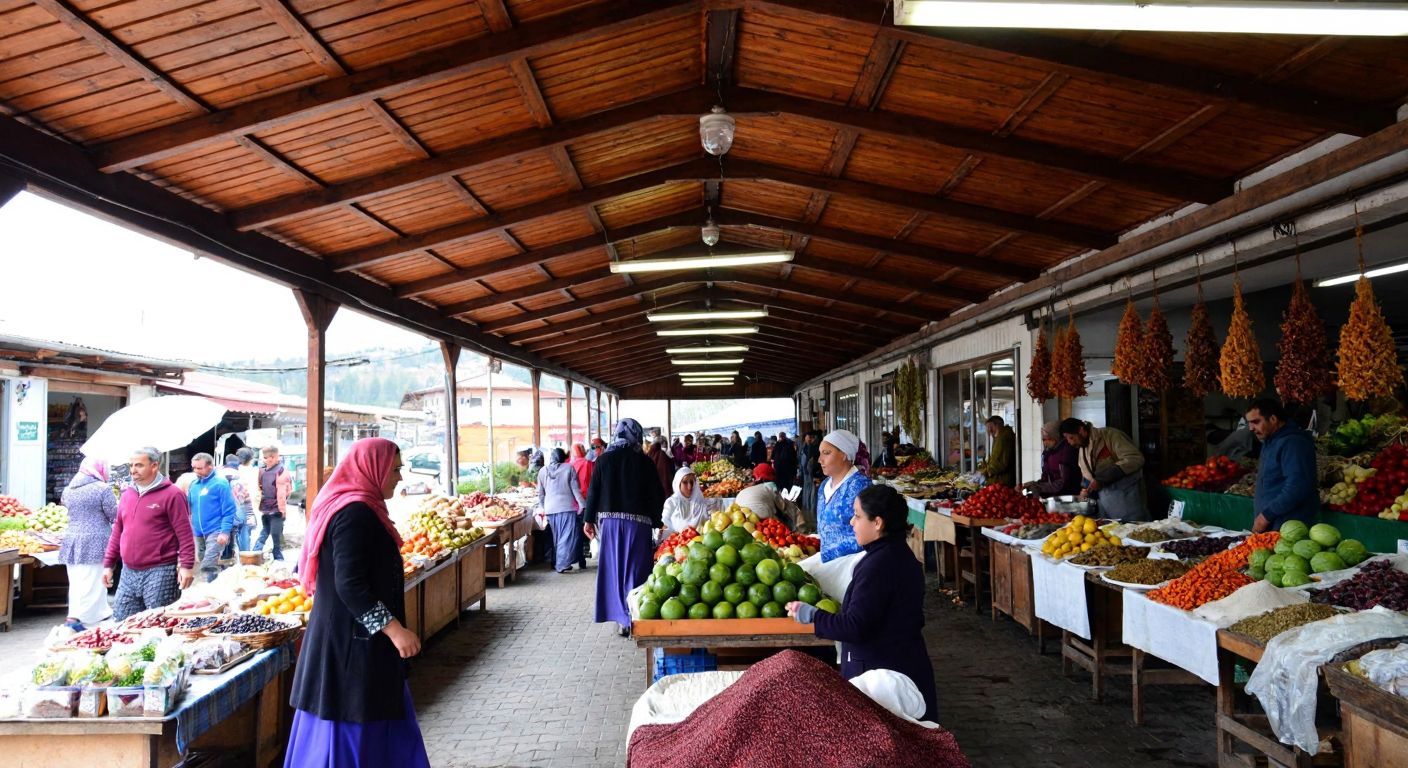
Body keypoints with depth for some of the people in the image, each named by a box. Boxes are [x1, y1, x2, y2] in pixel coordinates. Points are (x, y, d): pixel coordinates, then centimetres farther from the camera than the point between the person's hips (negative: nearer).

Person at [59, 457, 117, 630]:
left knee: (76, 582, 12)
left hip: (71, 539, 7)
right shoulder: (103, 488, -11)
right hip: (95, 542, -7)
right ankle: (75, 619, -10)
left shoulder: (69, 489, 8)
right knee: (92, 582, -3)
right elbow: (115, 515, -8)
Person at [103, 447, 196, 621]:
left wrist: (187, 565, -17)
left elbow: (185, 534, -12)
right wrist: (108, 564, 16)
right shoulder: (127, 495, 13)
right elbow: (117, 532, 19)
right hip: (129, 573, 7)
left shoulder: (172, 494, -8)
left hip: (160, 573, -7)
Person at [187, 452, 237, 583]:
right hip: (198, 532, 7)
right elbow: (188, 507, 18)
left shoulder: (220, 483, -10)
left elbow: (229, 510, -13)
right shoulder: (194, 484, 8)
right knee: (206, 564, 16)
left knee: (209, 566, -16)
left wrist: (225, 532, -19)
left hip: (215, 532, -7)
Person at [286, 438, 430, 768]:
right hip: (353, 641, -10)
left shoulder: (353, 507, 11)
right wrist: (393, 628, -24)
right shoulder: (355, 512, -20)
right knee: (352, 730, 0)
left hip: (347, 635, 10)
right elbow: (349, 584, -25)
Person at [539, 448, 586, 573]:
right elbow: (575, 489, -5)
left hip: (550, 508, 4)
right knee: (568, 537, -2)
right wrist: (582, 504, -2)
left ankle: (556, 563, 22)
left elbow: (540, 493, 13)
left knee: (556, 538, 16)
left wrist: (544, 507, 24)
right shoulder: (568, 468, -2)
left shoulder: (543, 471, 8)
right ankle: (562, 565, -9)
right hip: (567, 507, -4)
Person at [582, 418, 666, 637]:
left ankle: (622, 619, 12)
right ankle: (634, 618, 1)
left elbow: (593, 491, 2)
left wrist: (588, 519, 9)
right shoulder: (644, 462, -3)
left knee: (614, 569, 10)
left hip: (611, 521, 2)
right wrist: (655, 521, 6)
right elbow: (657, 495, -2)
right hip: (638, 522, -2)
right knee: (636, 570, 3)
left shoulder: (604, 460, 1)